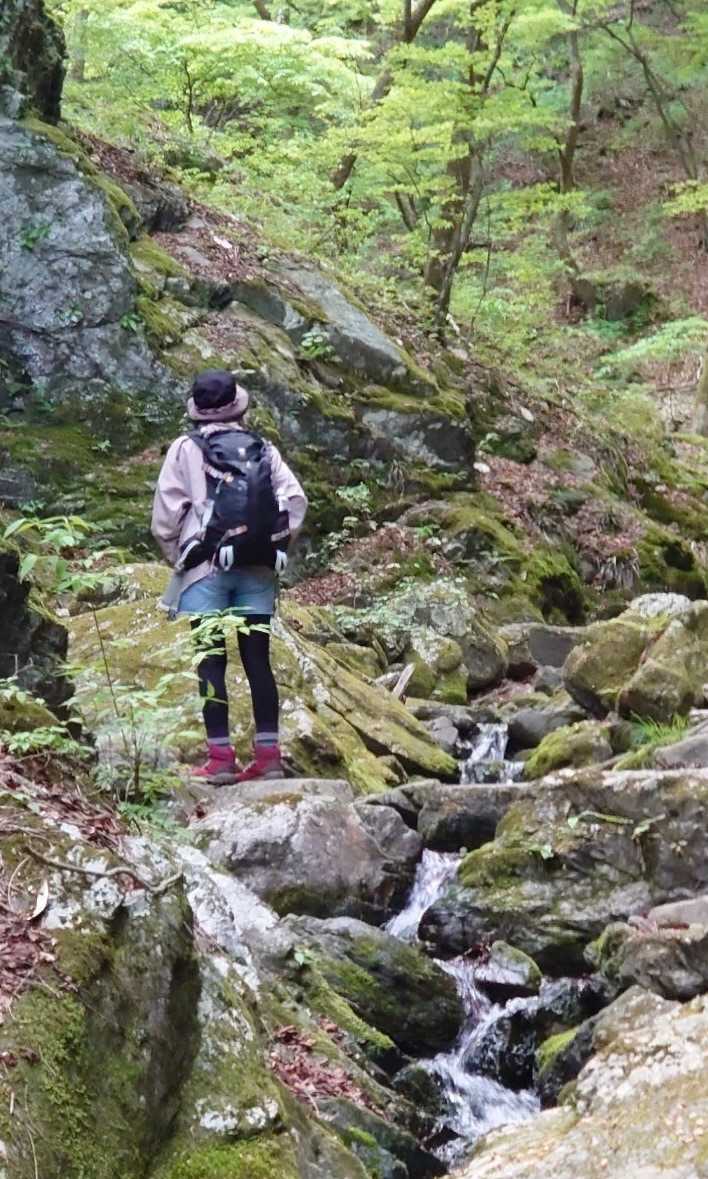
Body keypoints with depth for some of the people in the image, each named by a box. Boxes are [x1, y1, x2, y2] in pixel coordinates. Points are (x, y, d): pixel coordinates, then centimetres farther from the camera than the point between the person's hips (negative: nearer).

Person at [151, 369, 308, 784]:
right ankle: (268, 754, 2)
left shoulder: (186, 448, 3)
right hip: (259, 568, 3)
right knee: (258, 660, 4)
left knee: (211, 661, -2)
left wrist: (176, 558, 10)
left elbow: (166, 512, -3)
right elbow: (296, 500, 1)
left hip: (207, 566, -3)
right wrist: (273, 545, 11)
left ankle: (221, 757, -7)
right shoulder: (263, 449, 11)